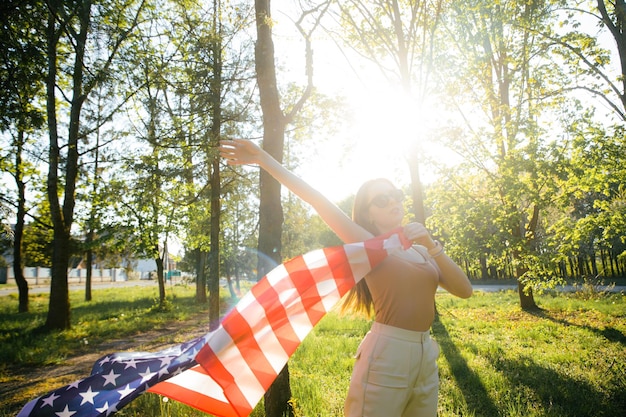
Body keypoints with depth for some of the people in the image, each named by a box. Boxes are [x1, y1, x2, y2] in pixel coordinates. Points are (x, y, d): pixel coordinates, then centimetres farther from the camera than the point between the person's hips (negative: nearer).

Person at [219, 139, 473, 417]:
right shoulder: (368, 244, -2)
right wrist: (264, 159, -15)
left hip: (427, 355, 7)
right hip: (386, 355, -6)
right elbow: (316, 199, -10)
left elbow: (464, 290, 4)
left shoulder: (420, 250, 15)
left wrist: (431, 246, -9)